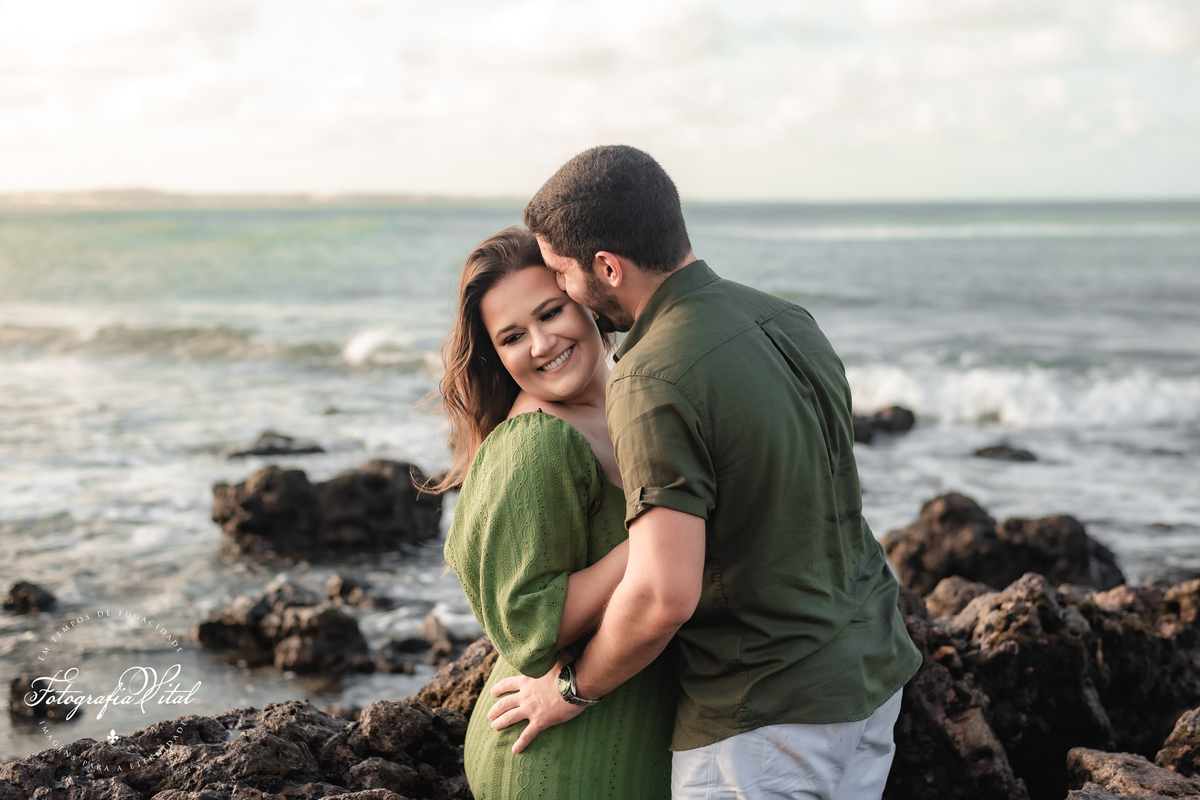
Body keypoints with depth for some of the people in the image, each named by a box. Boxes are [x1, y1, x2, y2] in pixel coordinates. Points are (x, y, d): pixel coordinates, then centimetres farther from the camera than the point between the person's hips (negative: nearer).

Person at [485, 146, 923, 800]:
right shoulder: (788, 321, 4)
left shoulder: (654, 383, -23)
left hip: (768, 716, -8)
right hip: (872, 671, 9)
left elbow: (664, 595, -29)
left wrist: (573, 690, -11)